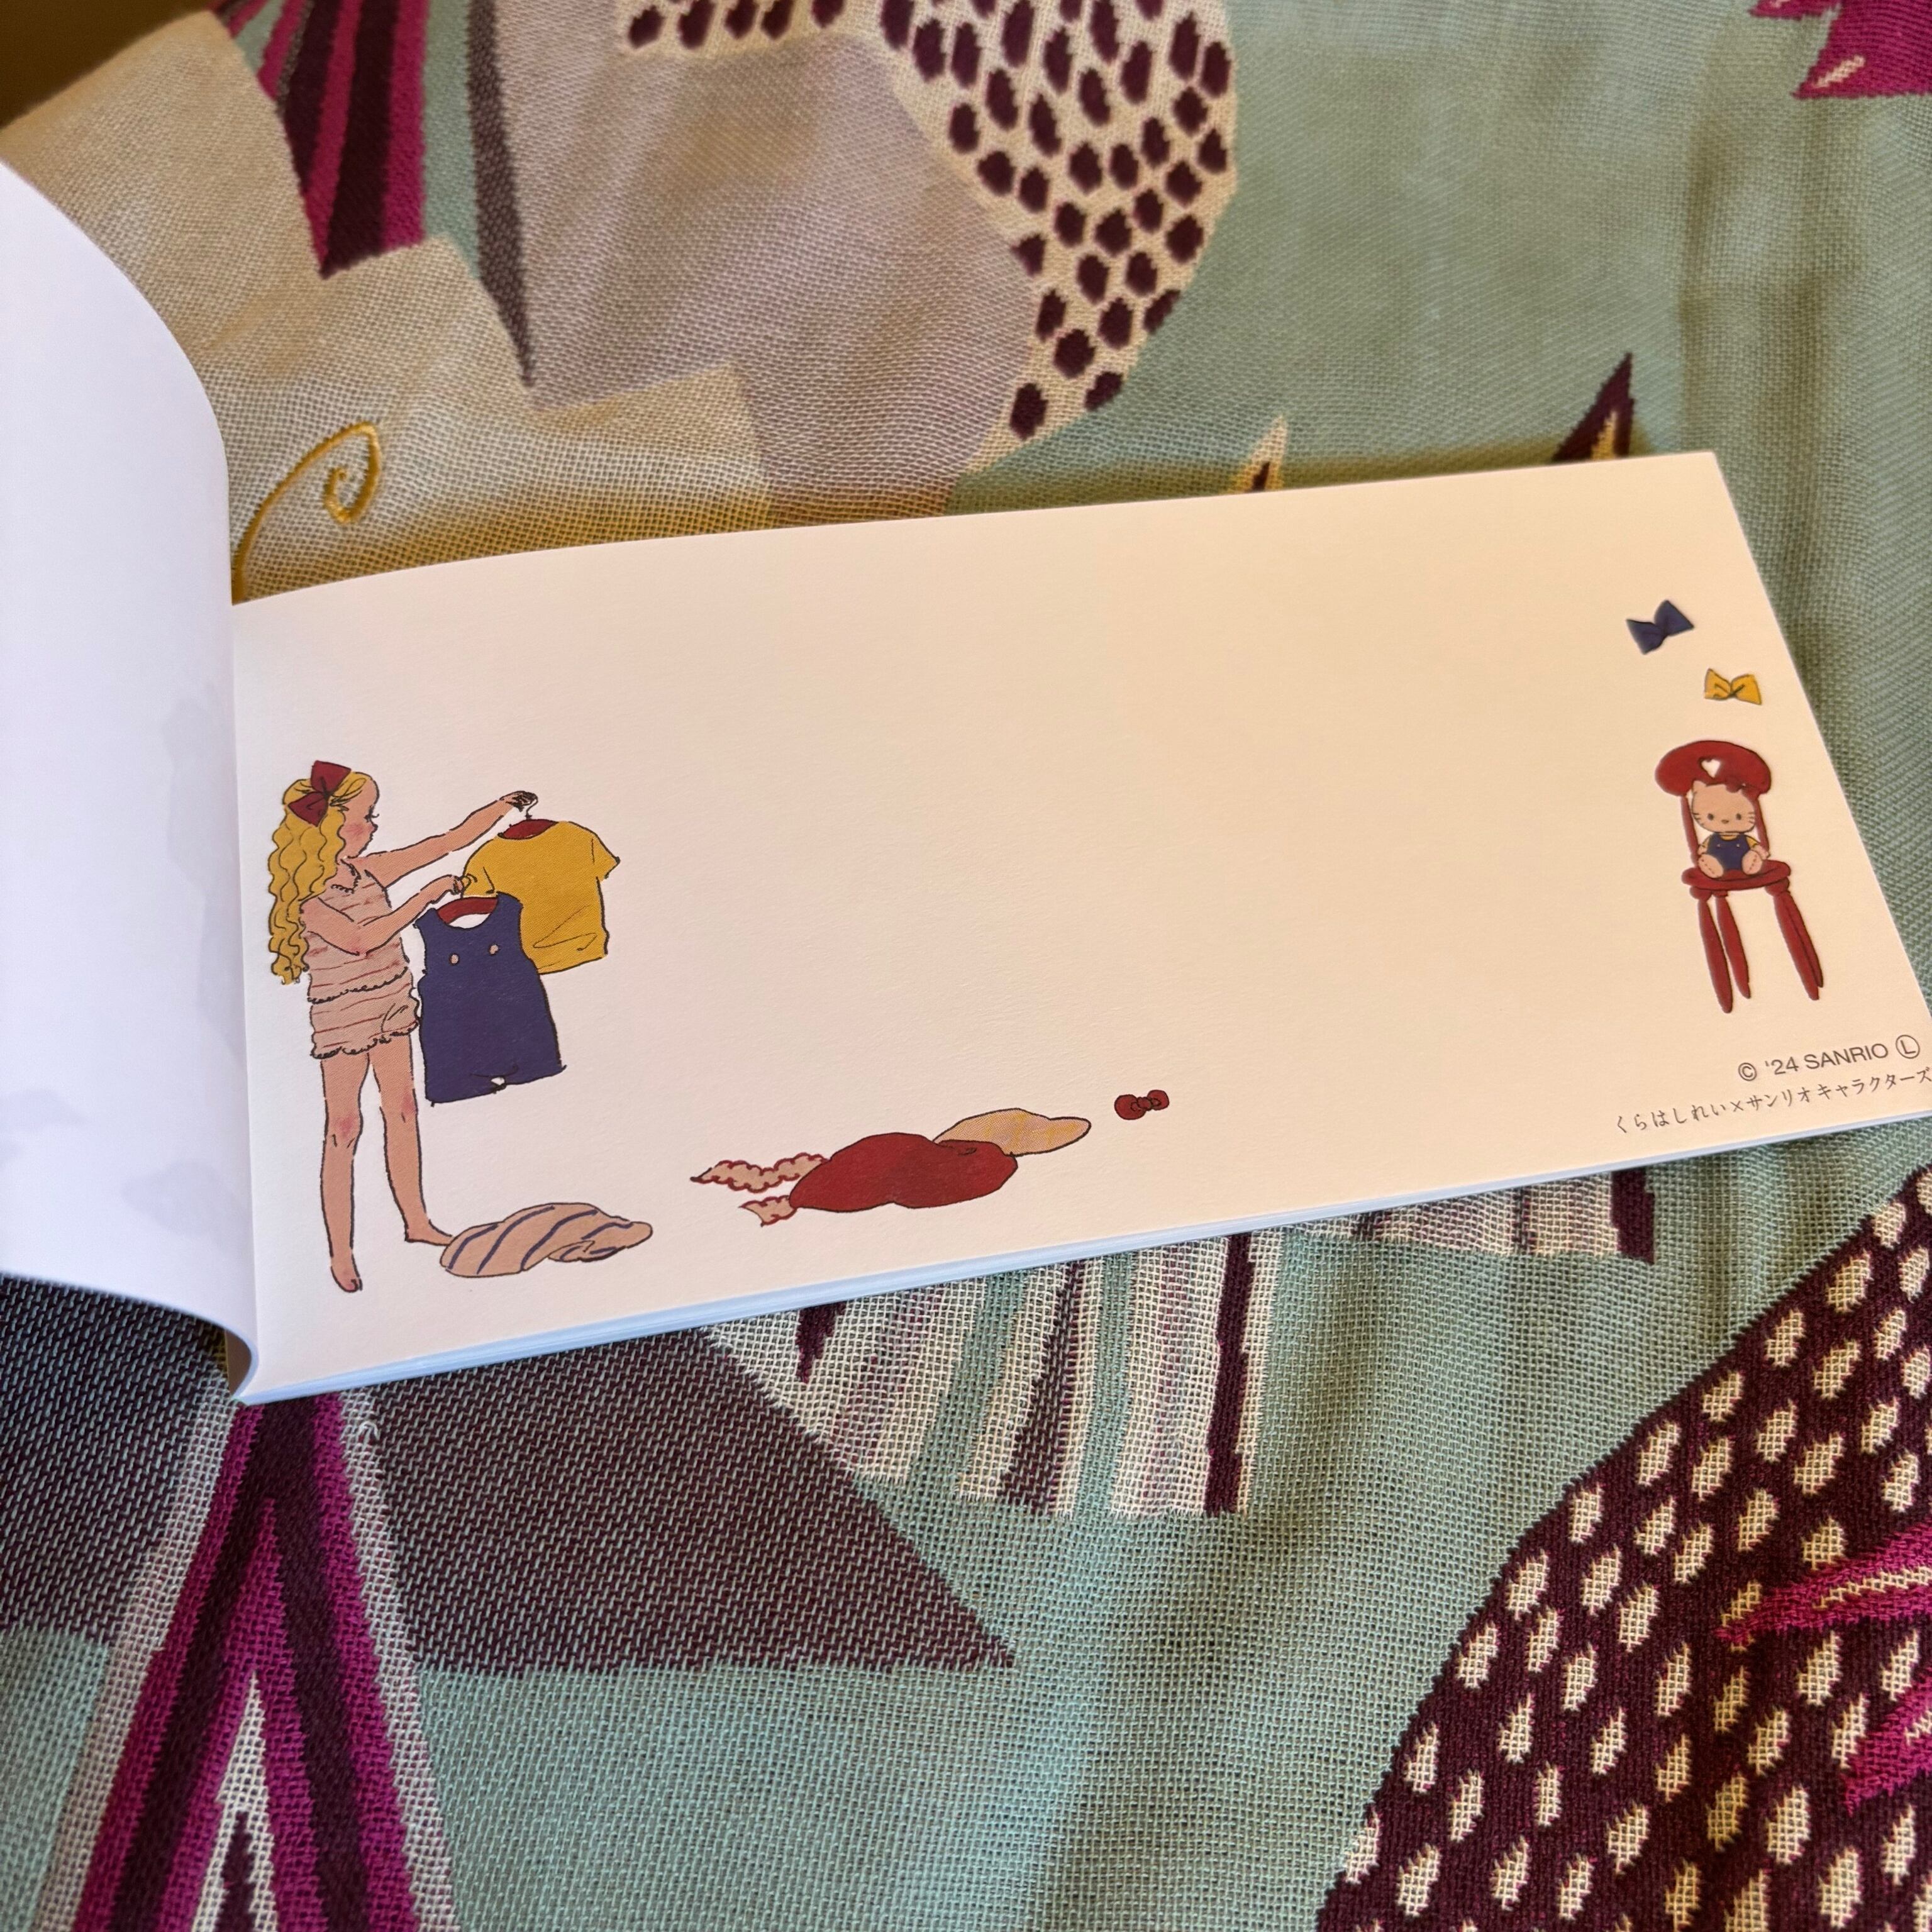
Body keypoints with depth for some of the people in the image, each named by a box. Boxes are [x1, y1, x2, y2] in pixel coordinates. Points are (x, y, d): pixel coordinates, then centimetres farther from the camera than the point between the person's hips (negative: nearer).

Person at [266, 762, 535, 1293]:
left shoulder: (369, 870, 2)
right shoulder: (305, 896, -16)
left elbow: (448, 842, 5)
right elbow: (361, 939, -30)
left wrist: (500, 807, 1)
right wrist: (426, 896, -25)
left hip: (392, 1002, 7)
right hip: (342, 1015, -7)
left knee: (402, 1111, 13)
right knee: (343, 1129, -1)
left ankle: (416, 1222, 27)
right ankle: (341, 1253, 7)